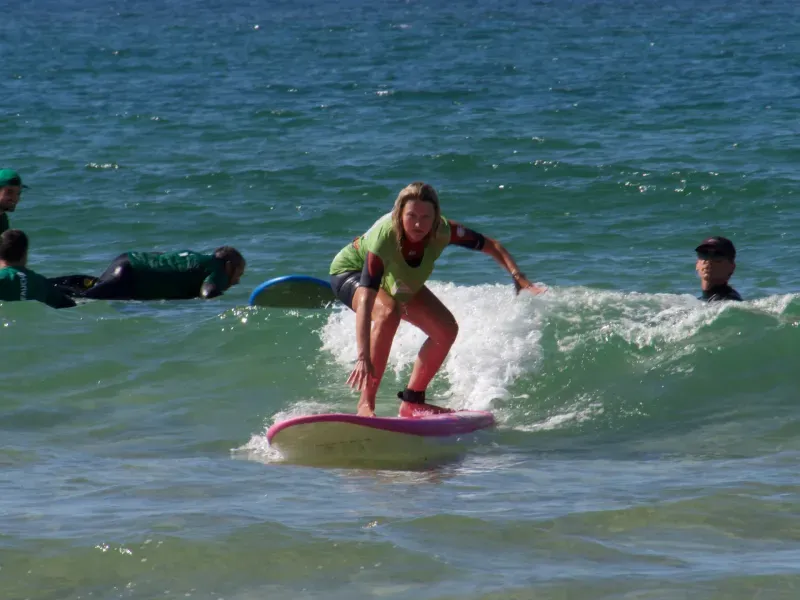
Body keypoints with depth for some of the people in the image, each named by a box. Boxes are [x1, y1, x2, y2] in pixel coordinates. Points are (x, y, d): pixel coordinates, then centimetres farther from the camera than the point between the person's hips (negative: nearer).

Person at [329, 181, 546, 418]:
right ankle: (366, 403, -31)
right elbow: (365, 302, -48)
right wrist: (364, 358, -57)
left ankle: (412, 401, 13)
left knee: (447, 329, -3)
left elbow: (490, 245, -15)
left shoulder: (441, 231, -30)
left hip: (399, 281, 6)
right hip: (351, 272, -6)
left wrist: (519, 278, -31)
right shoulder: (383, 238, -43)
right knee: (388, 312, -36)